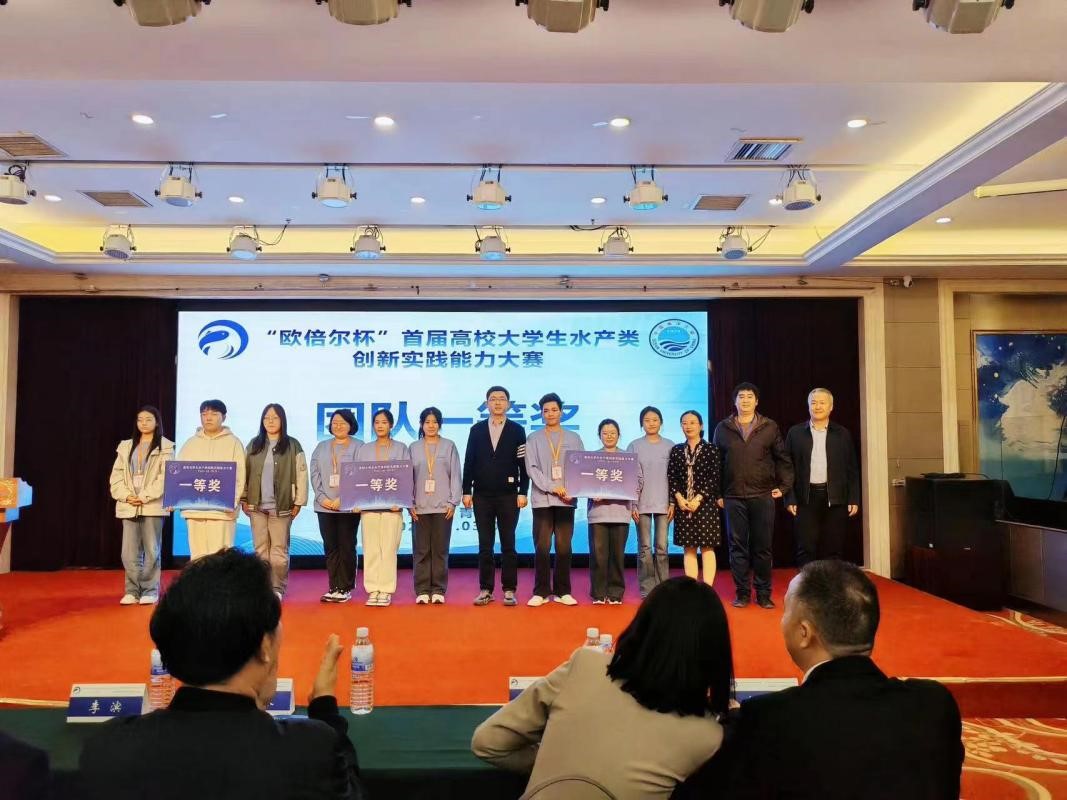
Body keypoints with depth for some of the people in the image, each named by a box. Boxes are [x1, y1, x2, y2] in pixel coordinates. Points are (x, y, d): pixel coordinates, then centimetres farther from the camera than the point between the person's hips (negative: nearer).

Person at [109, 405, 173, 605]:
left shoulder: (165, 447, 2)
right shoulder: (126, 446, 15)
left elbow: (165, 477, -7)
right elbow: (116, 475, 9)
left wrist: (144, 497, -14)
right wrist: (126, 496, -7)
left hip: (153, 506, -4)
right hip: (128, 506, 4)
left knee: (151, 550, 0)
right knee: (129, 552, 3)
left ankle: (150, 591, 9)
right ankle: (132, 590, 13)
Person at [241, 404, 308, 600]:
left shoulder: (292, 445, -1)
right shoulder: (254, 444, 9)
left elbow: (301, 474, -3)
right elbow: (245, 472, 11)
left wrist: (299, 502, -6)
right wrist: (244, 499, 5)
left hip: (281, 506, -3)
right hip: (257, 505, 3)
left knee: (279, 550, 0)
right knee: (261, 549, 8)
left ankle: (277, 588, 9)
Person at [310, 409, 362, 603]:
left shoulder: (358, 447, -1)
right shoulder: (321, 447, 15)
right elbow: (315, 474, 9)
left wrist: (342, 499, -15)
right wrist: (322, 497, -4)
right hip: (324, 506, 4)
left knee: (347, 547, 1)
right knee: (330, 548, 7)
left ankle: (345, 589, 9)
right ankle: (334, 588, 14)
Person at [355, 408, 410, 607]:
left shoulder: (401, 449, 7)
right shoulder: (364, 450, 13)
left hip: (392, 506, -2)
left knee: (389, 549, -4)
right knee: (370, 549, 0)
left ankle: (386, 591, 3)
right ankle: (372, 590, 8)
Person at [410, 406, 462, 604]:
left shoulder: (449, 446, 5)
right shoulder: (414, 448, 8)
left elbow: (455, 476, 3)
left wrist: (453, 502, -4)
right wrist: (410, 504, -1)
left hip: (443, 506, -1)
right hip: (420, 507, 1)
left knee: (440, 549, 3)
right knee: (421, 550, 3)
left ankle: (438, 590, 10)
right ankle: (422, 590, 9)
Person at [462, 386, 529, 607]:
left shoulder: (517, 430, 3)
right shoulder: (476, 430, 7)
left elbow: (524, 464, 0)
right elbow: (469, 463, 6)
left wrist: (522, 493, -6)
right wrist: (466, 492, 1)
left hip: (508, 495, -1)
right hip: (482, 496, 2)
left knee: (508, 545, 3)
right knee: (485, 545, 6)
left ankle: (509, 590, 10)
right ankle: (486, 590, 13)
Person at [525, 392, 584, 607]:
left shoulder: (573, 438, 11)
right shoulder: (534, 439, 7)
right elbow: (532, 468, -2)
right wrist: (552, 487, -13)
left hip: (566, 499, 1)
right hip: (542, 499, -1)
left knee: (564, 547, 3)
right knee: (542, 547, -2)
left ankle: (562, 591, 12)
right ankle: (541, 592, 5)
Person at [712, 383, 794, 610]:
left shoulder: (770, 427, 6)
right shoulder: (723, 428, 6)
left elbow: (783, 459, 9)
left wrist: (784, 486, 3)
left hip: (763, 496, 0)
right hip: (733, 497, 0)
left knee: (763, 547, 4)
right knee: (737, 546, 4)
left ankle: (764, 593, 15)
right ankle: (742, 593, 13)